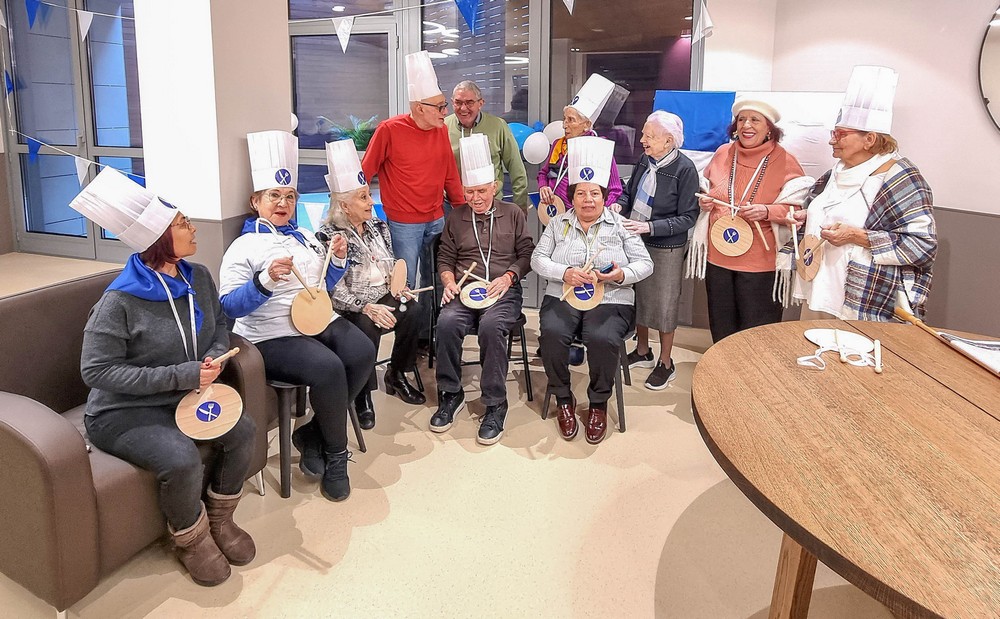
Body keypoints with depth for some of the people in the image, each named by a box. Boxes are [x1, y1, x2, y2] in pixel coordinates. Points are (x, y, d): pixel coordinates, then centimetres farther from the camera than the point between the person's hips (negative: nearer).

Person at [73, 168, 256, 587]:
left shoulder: (198, 278, -1)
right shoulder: (120, 301, -20)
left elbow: (219, 326, 15)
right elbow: (96, 370, -19)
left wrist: (214, 357, -9)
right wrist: (181, 375, -25)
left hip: (185, 397, 6)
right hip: (123, 413, -6)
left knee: (243, 431, -17)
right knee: (183, 462, -30)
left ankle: (219, 519, 8)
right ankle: (191, 540, 2)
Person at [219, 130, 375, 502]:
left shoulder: (306, 237, 20)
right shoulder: (243, 248, -1)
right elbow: (229, 307, -10)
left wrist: (338, 260, 8)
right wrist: (266, 281, -25)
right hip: (274, 337, -6)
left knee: (362, 353, -23)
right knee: (328, 368, -31)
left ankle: (312, 433, -5)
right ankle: (336, 455, -7)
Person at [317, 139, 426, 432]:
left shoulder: (378, 227, 11)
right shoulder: (328, 237, -8)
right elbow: (332, 289, -16)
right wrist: (366, 308, -25)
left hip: (384, 298, 5)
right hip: (350, 308, -5)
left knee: (414, 312, -23)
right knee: (367, 328, -35)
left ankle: (396, 375, -1)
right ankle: (362, 394, -13)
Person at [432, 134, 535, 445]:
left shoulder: (512, 213, 13)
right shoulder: (456, 218, 16)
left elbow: (527, 253, 9)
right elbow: (445, 258, 19)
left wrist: (508, 277, -8)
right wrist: (449, 282, -2)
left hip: (503, 291, -2)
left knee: (491, 326, -35)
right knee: (446, 323, -31)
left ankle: (495, 404, -24)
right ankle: (451, 394, -12)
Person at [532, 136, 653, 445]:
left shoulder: (620, 225, 7)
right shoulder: (558, 223, 12)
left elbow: (645, 263, 4)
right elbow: (538, 258, 5)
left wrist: (622, 275, -17)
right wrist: (565, 273, -14)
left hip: (611, 301, -1)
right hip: (562, 298, 2)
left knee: (603, 339, -33)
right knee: (552, 333, -30)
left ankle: (599, 404, -7)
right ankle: (563, 399, -7)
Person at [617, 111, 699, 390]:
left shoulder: (684, 169, -18)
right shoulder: (645, 160, -2)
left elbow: (687, 217, -17)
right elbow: (629, 191, 13)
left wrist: (649, 227, -26)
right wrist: (618, 204, -9)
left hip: (666, 248, -6)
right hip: (636, 242, 6)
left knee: (663, 304, 6)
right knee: (638, 298, 17)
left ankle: (665, 364, 24)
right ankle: (643, 351, 38)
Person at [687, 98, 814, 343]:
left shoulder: (785, 161, -7)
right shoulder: (722, 153, 5)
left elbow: (800, 210, -7)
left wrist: (767, 212, -23)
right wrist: (705, 202, 0)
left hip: (761, 264, -4)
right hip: (718, 258, 4)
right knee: (722, 334, 16)